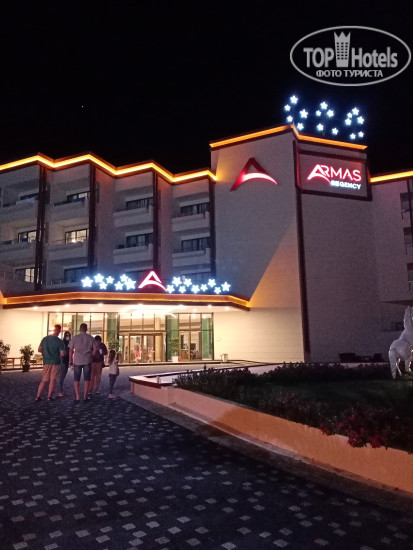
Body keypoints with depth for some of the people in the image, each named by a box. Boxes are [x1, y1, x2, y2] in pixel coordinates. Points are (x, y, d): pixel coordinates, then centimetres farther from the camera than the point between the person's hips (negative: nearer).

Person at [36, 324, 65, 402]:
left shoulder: (45, 339, 0)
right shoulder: (59, 341, -13)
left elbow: (39, 350, 8)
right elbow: (62, 354, -14)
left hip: (46, 362, 4)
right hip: (55, 362, -4)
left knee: (44, 380, 13)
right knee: (52, 379, 7)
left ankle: (38, 396, 11)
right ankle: (49, 396, 9)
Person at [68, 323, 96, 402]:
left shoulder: (75, 337, -1)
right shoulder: (91, 338, 1)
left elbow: (71, 350, 0)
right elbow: (94, 350, 1)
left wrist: (70, 360, 9)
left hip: (77, 361, 0)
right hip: (87, 361, 0)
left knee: (76, 379, 9)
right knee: (87, 379, 9)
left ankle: (77, 397, 6)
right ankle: (85, 396, 12)